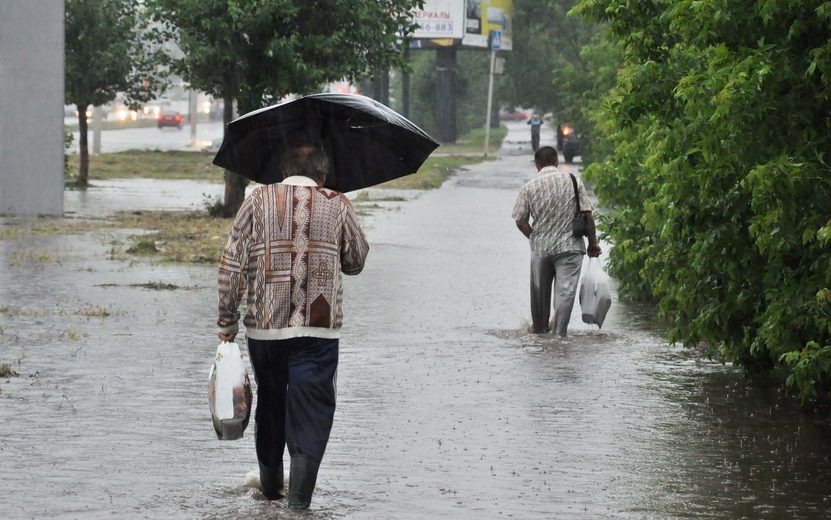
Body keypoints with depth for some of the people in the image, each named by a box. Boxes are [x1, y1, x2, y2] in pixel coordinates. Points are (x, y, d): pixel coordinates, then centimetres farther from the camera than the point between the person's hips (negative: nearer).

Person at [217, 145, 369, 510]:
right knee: (311, 411, 1)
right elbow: (356, 262, 15)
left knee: (269, 404, 19)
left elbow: (231, 266, -1)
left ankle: (270, 486, 32)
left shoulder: (257, 202, 2)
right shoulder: (338, 207, 2)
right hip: (319, 329, -2)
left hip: (264, 327, 2)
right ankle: (298, 500, -9)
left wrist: (227, 322, 6)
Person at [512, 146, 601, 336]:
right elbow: (587, 215, -4)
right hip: (570, 247, -1)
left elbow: (520, 221, -1)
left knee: (540, 290, 17)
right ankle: (559, 333, -13)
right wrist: (592, 243, 5)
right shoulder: (573, 181, -3)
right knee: (565, 290, -3)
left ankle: (540, 328, 31)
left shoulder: (529, 187, -2)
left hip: (540, 247, 1)